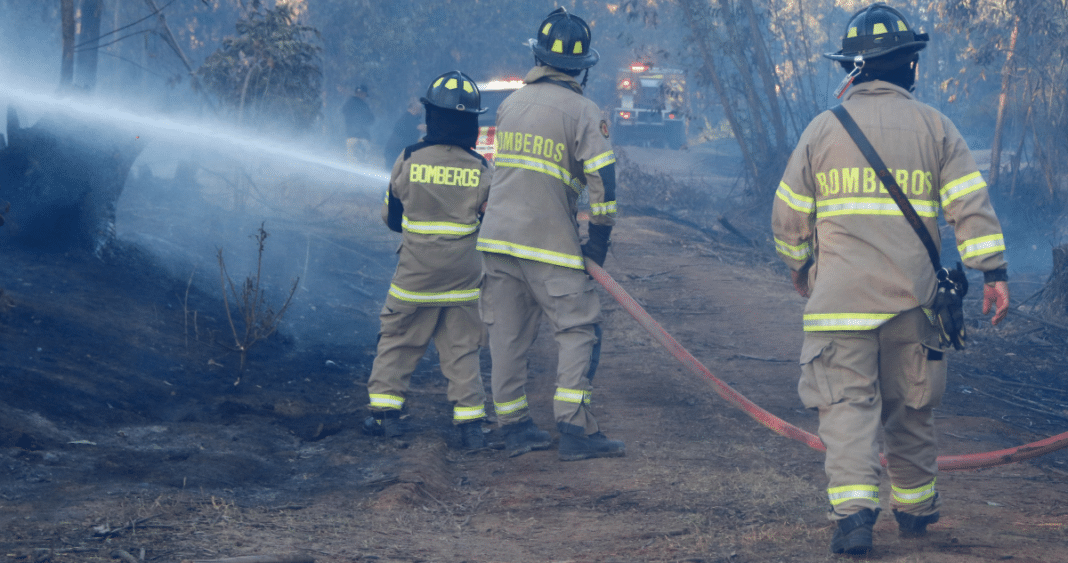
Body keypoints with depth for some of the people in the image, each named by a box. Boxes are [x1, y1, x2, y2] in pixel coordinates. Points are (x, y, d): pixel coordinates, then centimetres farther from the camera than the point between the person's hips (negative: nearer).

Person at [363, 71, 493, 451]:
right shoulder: (481, 171, -8)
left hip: (415, 272, -1)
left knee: (398, 340, 13)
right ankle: (470, 421, 4)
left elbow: (390, 216, 4)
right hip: (464, 274, 1)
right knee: (461, 349, 7)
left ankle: (385, 411, 14)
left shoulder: (409, 161, -9)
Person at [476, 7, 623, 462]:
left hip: (497, 237, 6)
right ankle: (574, 429, -9)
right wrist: (599, 239, -4)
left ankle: (514, 428, 13)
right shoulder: (583, 112, -8)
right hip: (549, 244, -6)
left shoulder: (510, 105, 11)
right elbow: (602, 181, -14)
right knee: (579, 330, -1)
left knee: (508, 334, 9)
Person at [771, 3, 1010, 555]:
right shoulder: (934, 127, 4)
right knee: (910, 406, 15)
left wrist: (801, 271, 25)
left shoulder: (823, 129, 4)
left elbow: (789, 215, 9)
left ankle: (853, 506, -21)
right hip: (912, 297, 1)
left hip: (841, 298, -1)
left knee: (847, 405, -4)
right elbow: (970, 204, -3)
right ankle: (913, 506, 28)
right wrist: (993, 271, -2)